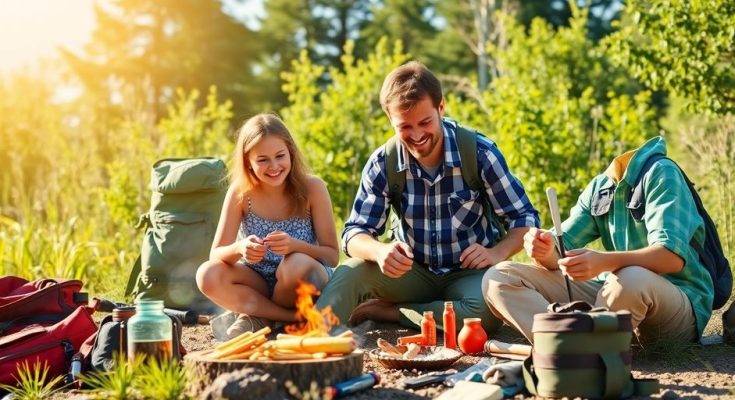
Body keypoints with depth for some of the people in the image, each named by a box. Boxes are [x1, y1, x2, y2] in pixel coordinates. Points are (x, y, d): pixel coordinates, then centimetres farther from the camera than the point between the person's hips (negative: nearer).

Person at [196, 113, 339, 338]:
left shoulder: (312, 188, -11)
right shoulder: (240, 193, -8)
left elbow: (332, 256, -11)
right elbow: (216, 255, -9)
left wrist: (296, 246, -31)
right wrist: (239, 249, -33)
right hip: (259, 283, 3)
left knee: (298, 265, -35)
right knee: (207, 275, -24)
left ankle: (259, 317, -8)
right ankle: (295, 318, -17)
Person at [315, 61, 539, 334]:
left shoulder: (480, 153, -14)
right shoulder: (382, 164, -8)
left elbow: (525, 218, -6)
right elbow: (355, 232, -10)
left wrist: (497, 253, -27)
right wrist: (380, 251, -34)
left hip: (469, 273, -1)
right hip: (413, 273, 2)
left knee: (490, 310, -36)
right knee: (351, 273, -28)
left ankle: (386, 312, -22)